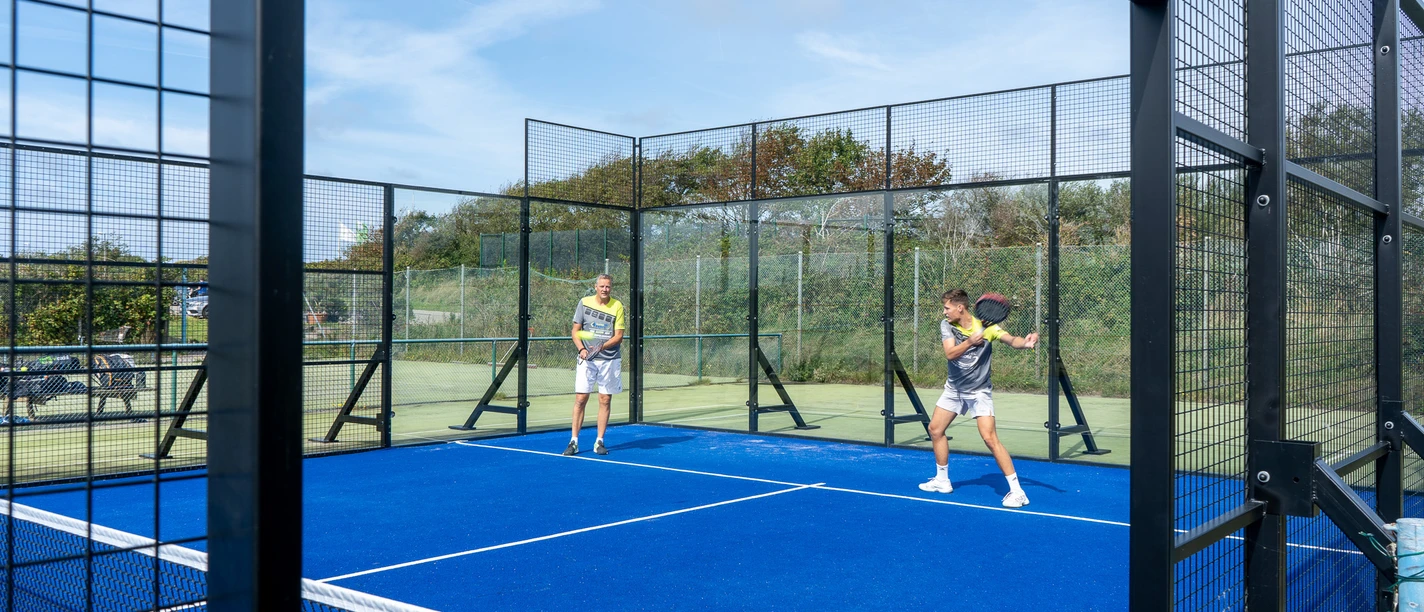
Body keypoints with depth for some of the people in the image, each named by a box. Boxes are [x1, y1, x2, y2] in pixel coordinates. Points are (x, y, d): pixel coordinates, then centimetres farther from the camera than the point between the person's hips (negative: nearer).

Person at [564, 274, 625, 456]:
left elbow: (618, 336, -3)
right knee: (580, 399, -4)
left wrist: (602, 346, -19)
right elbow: (576, 331, 5)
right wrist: (581, 349, -12)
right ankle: (574, 441, 3)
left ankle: (599, 441, 13)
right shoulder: (584, 303, 2)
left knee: (605, 400, 4)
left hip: (610, 359, 0)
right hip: (587, 359, 0)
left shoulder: (617, 306, -1)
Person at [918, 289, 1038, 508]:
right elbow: (950, 353, -24)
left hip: (979, 391, -5)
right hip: (954, 388, 5)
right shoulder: (946, 325, -9)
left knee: (990, 438, -17)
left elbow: (1011, 340, -31)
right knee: (935, 429, 11)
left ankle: (1016, 490, -11)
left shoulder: (985, 326, -18)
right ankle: (942, 480, 29)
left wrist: (1026, 342, -53)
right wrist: (970, 341, -40)